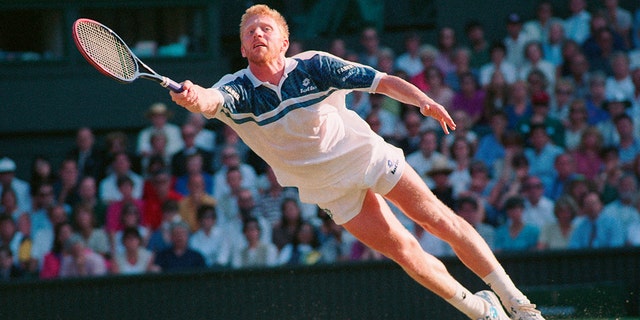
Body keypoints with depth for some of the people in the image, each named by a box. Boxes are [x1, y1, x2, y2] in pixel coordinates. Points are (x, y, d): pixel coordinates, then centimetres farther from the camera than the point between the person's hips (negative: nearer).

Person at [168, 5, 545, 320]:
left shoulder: (312, 66, -15)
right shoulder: (238, 90, -16)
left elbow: (383, 82, -12)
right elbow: (212, 101, -40)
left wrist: (422, 99, -28)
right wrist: (195, 97, -64)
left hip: (366, 154, 0)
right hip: (332, 188, 1)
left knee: (441, 220, -2)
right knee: (404, 249, -3)